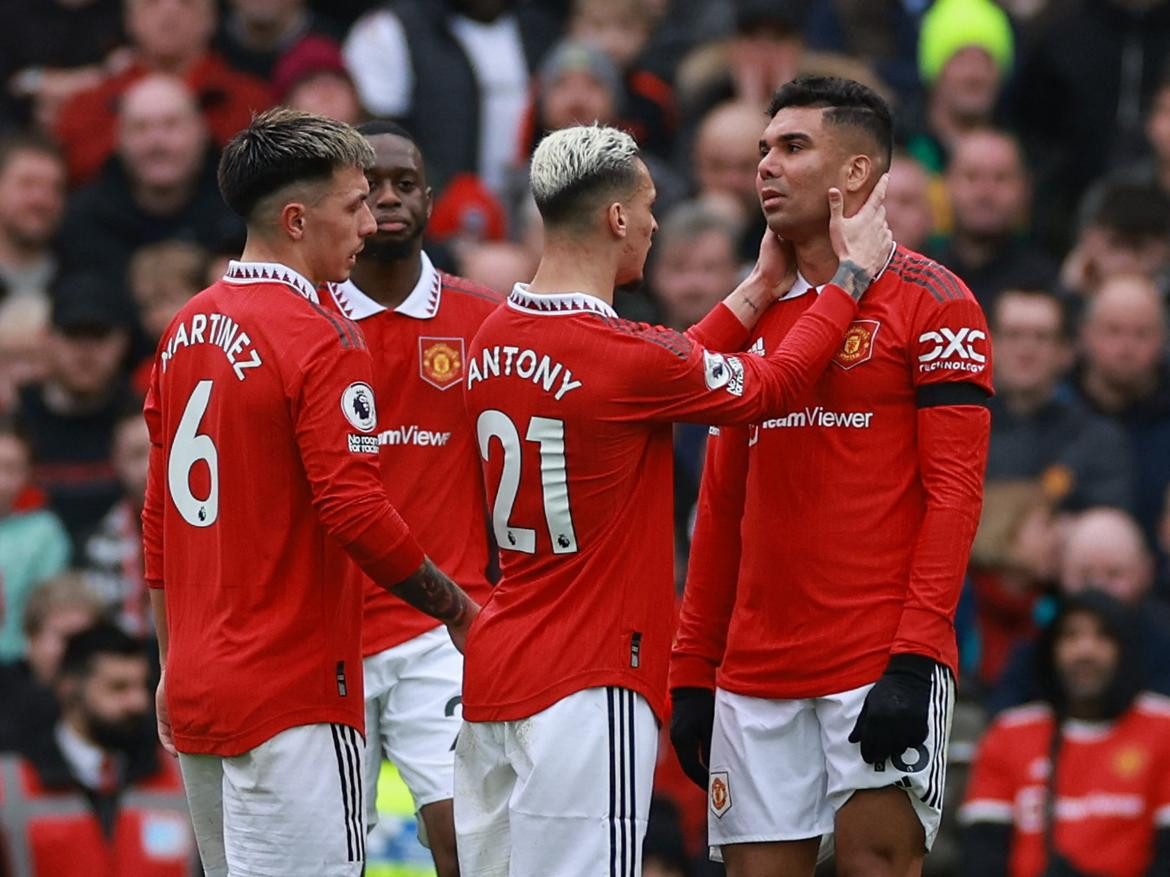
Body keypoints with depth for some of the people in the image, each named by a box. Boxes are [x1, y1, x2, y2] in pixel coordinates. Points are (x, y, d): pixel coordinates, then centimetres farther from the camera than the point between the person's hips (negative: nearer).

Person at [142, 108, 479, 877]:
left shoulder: (187, 331, 12)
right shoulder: (323, 341, -13)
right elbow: (357, 515, -19)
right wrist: (460, 612, -6)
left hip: (198, 692, 8)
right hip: (291, 697, -8)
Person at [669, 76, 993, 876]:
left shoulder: (930, 301, -3)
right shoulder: (754, 315, 16)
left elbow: (954, 492, -9)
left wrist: (914, 659, -18)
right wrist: (693, 674, 14)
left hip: (881, 668, -6)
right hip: (755, 677, 6)